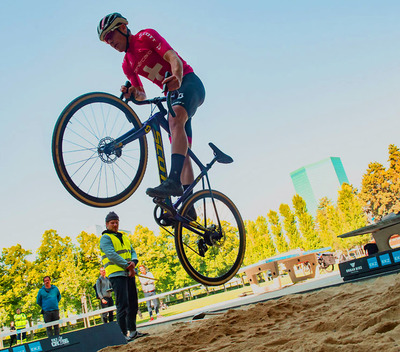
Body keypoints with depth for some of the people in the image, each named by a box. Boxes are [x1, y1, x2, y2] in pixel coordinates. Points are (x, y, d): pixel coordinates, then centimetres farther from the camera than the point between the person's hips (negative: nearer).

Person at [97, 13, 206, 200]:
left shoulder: (145, 36, -3)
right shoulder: (127, 64, 15)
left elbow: (173, 57, -17)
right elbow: (142, 96, 11)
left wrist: (177, 77, -38)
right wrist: (132, 93, -12)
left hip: (189, 83, -7)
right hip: (173, 95, 7)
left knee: (175, 120, -36)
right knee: (182, 150, -2)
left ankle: (174, 181, -50)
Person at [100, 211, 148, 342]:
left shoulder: (124, 237, 22)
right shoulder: (105, 238, -2)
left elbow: (132, 251, 16)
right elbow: (112, 255, -15)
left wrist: (133, 261, -7)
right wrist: (127, 265, -18)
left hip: (129, 274, 8)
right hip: (117, 275, -7)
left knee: (133, 305, 9)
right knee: (122, 305, -9)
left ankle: (132, 330, 19)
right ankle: (126, 333, -5)